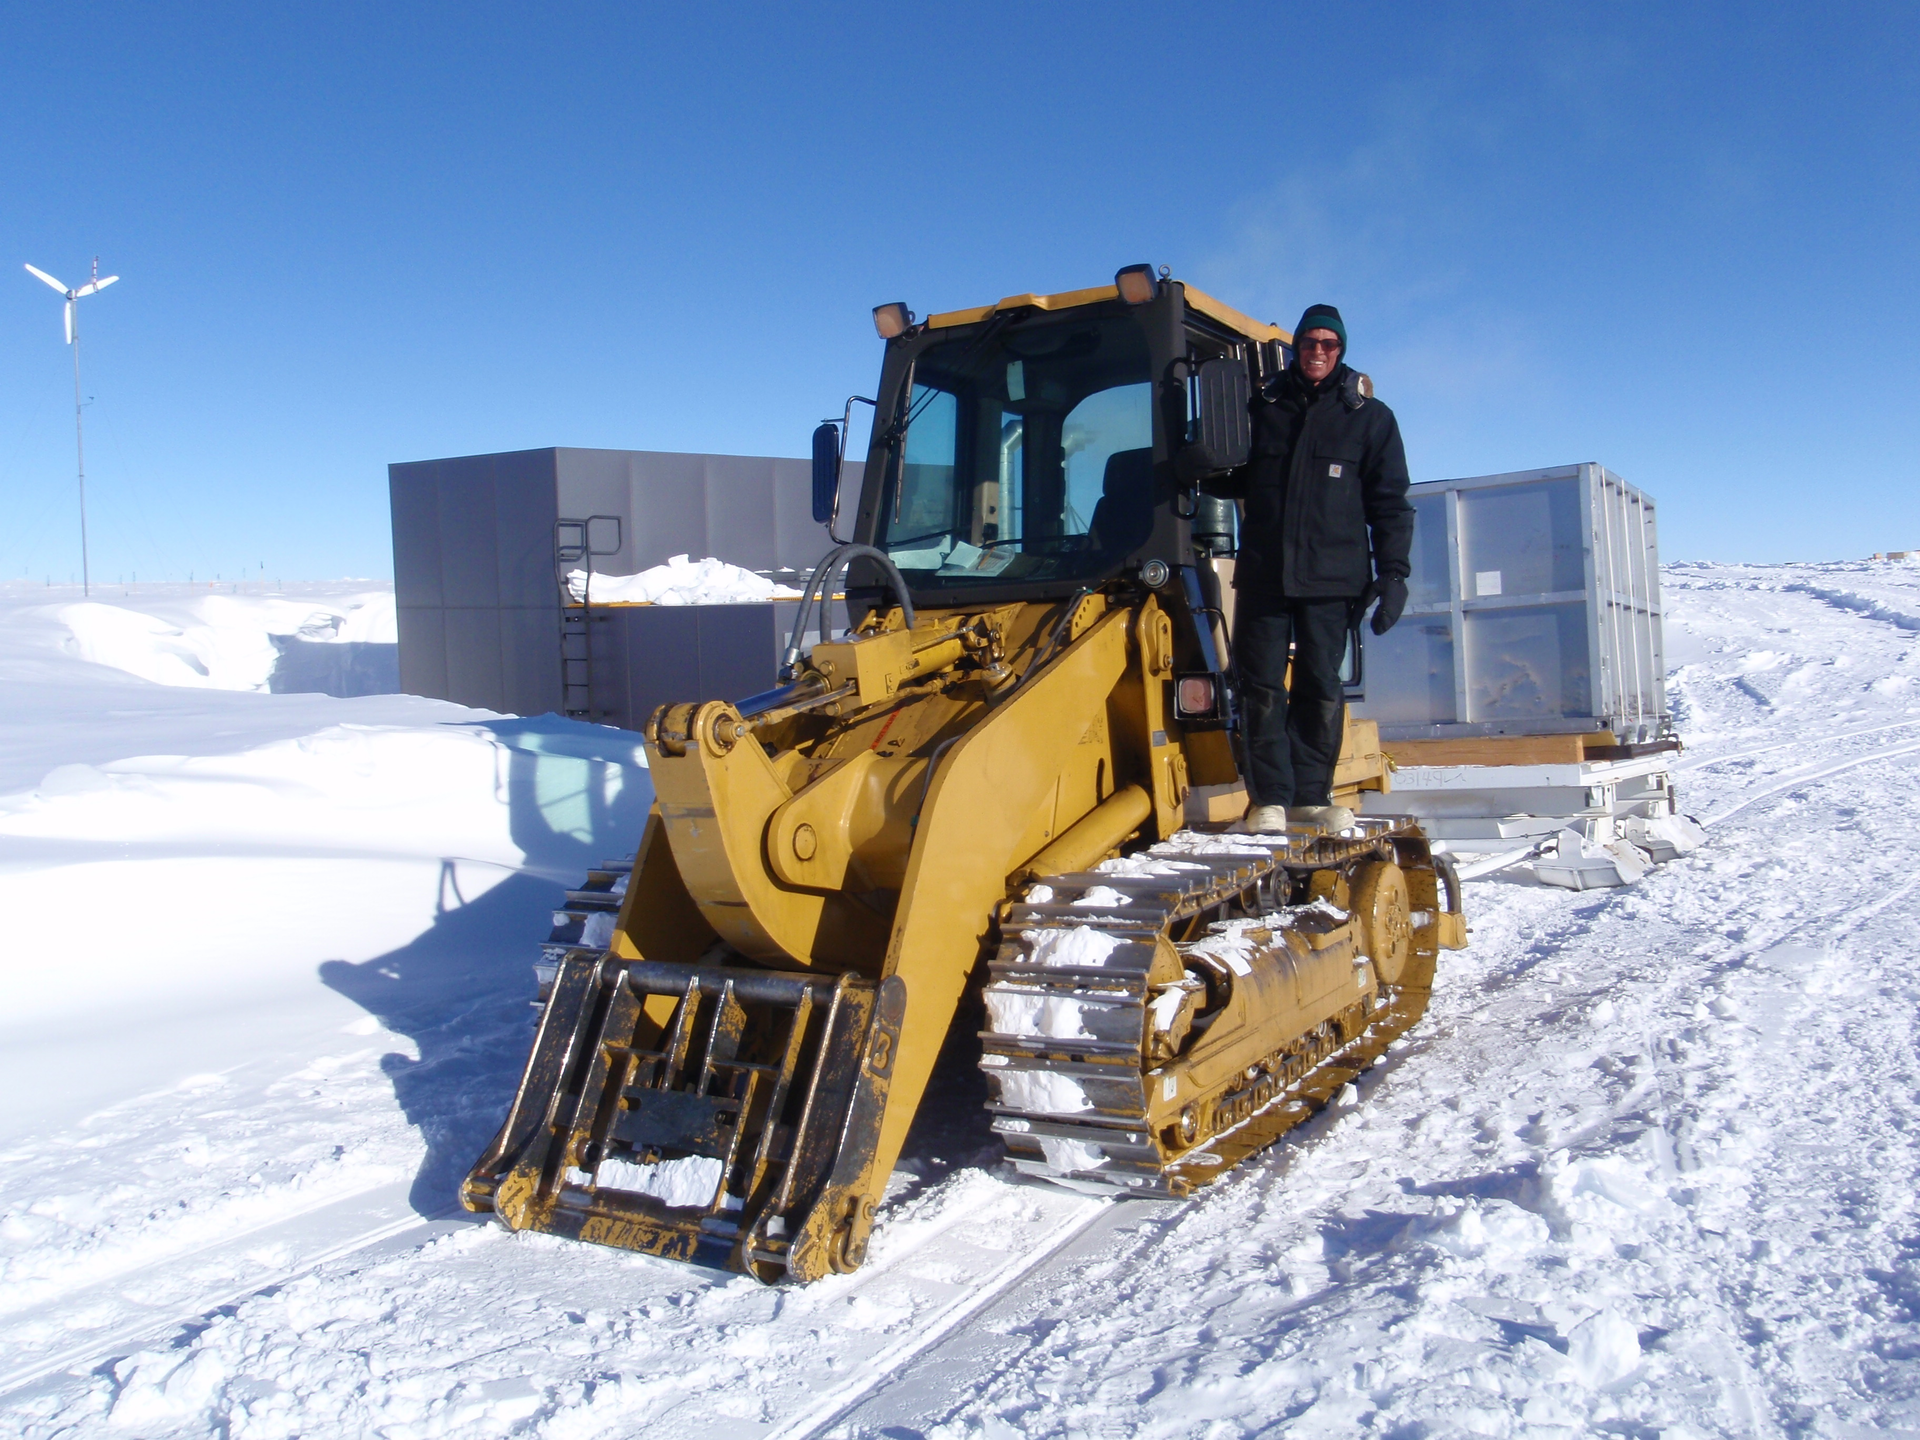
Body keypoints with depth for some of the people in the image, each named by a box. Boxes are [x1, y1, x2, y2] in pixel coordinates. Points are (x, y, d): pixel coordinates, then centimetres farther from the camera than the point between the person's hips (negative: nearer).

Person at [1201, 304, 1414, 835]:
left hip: (1331, 576, -1)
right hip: (1262, 571, 1)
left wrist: (1393, 572, -3)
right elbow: (1232, 480, 23)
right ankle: (1269, 798, 3)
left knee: (1321, 688, 2)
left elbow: (1389, 503, 7)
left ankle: (1310, 796, 10)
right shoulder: (1262, 407, 13)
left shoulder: (1369, 417, 9)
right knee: (1262, 686, -2)